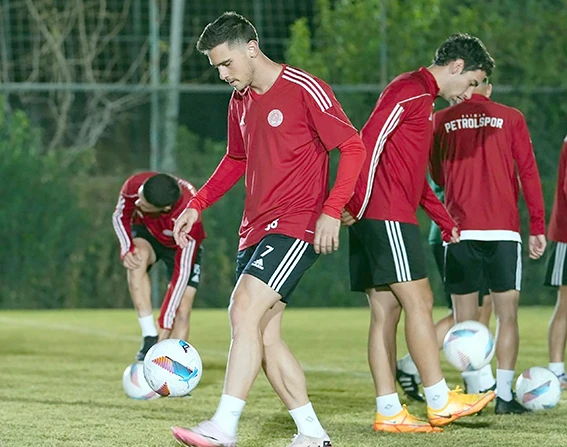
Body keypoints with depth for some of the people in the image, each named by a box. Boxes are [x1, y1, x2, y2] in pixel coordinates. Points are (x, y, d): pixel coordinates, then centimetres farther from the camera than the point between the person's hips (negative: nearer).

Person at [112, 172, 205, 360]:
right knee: (138, 255, -34)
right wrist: (126, 248, -30)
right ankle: (149, 338, -32)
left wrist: (165, 324, -34)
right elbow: (120, 216, -10)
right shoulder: (134, 185, -33)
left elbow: (182, 272, -35)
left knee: (182, 312, -16)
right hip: (147, 234, 2)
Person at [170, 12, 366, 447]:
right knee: (265, 335, 5)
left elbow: (353, 147, -12)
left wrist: (332, 212, -21)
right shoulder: (241, 100, 14)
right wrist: (197, 205, 17)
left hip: (296, 227, -9)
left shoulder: (304, 90, -11)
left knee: (245, 311, -21)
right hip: (256, 229, 9)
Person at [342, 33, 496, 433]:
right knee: (418, 300, -8)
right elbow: (371, 140, -18)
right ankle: (440, 402, -7)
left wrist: (445, 220, 25)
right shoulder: (413, 90, -8)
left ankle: (389, 412, 3)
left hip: (379, 220, 10)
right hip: (387, 216, -10)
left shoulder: (422, 100, 25)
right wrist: (358, 205, -21)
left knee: (386, 312, 5)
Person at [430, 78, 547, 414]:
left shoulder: (441, 121, 6)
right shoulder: (511, 118, 5)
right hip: (504, 229, -1)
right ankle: (505, 394, -4)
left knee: (465, 319, 5)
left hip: (460, 230, 1)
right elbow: (528, 172, 1)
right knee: (507, 314, 3)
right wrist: (538, 227, 3)